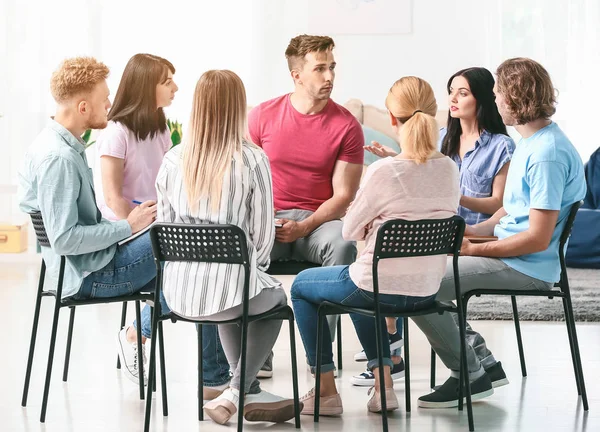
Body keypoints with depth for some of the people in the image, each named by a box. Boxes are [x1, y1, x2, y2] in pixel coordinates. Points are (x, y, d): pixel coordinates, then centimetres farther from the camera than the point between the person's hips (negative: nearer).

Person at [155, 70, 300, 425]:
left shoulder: (174, 160, 0)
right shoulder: (252, 160, -11)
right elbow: (263, 234, -5)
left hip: (179, 291, 4)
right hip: (230, 287, -4)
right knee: (276, 297, 32)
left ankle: (250, 394, 39)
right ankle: (237, 392, 23)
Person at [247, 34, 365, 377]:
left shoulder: (346, 125, 0)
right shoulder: (263, 116, 4)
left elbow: (343, 195, -2)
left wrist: (303, 227, -17)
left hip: (319, 220, -1)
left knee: (343, 244, -36)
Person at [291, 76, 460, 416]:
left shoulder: (384, 172, -22)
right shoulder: (450, 170, -4)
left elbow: (350, 231, -9)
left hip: (382, 287, -6)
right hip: (428, 291, 6)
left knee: (302, 286, 23)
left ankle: (326, 391, 23)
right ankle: (383, 383, 28)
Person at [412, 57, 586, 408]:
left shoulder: (547, 154, -21)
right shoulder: (531, 141, 12)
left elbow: (538, 238, -23)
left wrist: (473, 249, -16)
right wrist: (470, 231, 6)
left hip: (528, 268, -11)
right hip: (511, 255, 11)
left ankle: (470, 376, -2)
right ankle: (484, 364, 12)